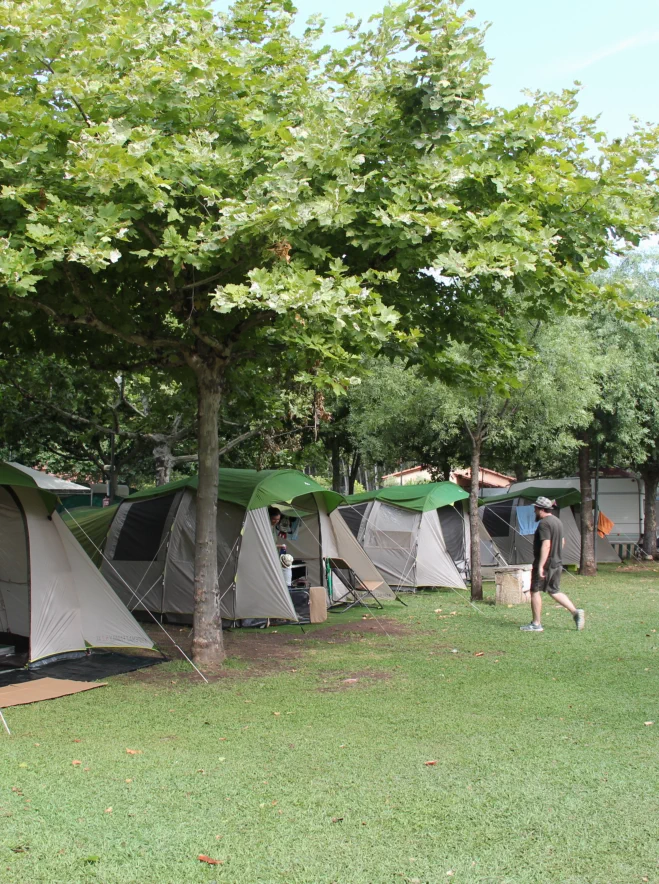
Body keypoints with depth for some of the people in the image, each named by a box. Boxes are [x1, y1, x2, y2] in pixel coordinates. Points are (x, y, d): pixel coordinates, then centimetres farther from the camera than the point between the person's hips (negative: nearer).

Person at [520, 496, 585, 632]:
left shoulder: (544, 523, -17)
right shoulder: (557, 521, 13)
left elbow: (546, 545, -25)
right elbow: (562, 542, 21)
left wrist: (540, 566, -25)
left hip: (545, 563, -9)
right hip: (557, 563, 9)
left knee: (535, 591, 1)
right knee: (554, 591, 16)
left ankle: (536, 624, 4)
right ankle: (575, 612, 3)